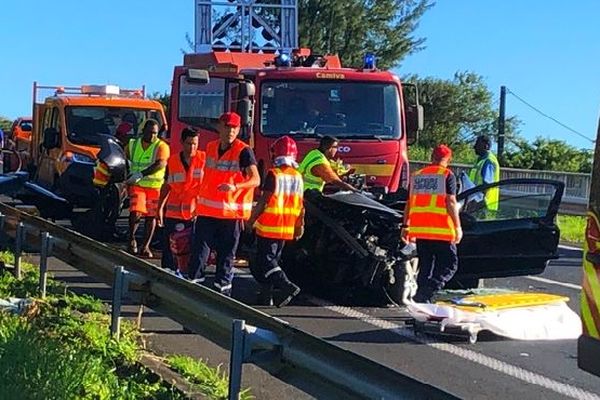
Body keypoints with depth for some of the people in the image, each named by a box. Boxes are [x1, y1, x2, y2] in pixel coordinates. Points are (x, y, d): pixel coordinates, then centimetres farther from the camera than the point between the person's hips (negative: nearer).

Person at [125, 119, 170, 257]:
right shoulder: (132, 145, 6)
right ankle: (132, 239, 3)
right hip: (136, 185, 1)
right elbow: (125, 157, 26)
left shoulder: (161, 146, -6)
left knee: (151, 216, 4)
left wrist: (141, 174, -30)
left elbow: (161, 164, -22)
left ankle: (145, 247, 13)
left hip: (155, 186, -1)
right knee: (135, 212, -17)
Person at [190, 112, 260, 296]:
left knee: (226, 253, 4)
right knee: (200, 249, 3)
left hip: (231, 212, -5)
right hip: (207, 210, 5)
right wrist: (200, 198, 22)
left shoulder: (243, 151, -8)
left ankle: (222, 286, 14)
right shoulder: (210, 147, 10)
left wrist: (235, 187, -32)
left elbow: (255, 179, -16)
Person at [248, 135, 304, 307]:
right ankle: (266, 296, 17)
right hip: (287, 229, 7)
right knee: (272, 259, 16)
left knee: (264, 261, -4)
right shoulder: (298, 177, 5)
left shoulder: (273, 174, -12)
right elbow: (300, 206, 8)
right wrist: (299, 226, 17)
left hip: (269, 227, -7)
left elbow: (264, 201, -14)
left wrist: (251, 220, -5)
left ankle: (287, 286, -22)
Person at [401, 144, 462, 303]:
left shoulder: (417, 175, 15)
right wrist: (458, 227, -6)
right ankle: (428, 290, -19)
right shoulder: (447, 175, -2)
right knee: (449, 265, 2)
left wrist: (406, 226, 19)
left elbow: (409, 203, 14)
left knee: (425, 266, 14)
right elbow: (451, 202, -9)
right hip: (441, 230, -5)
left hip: (419, 229, 5)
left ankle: (421, 298, 10)